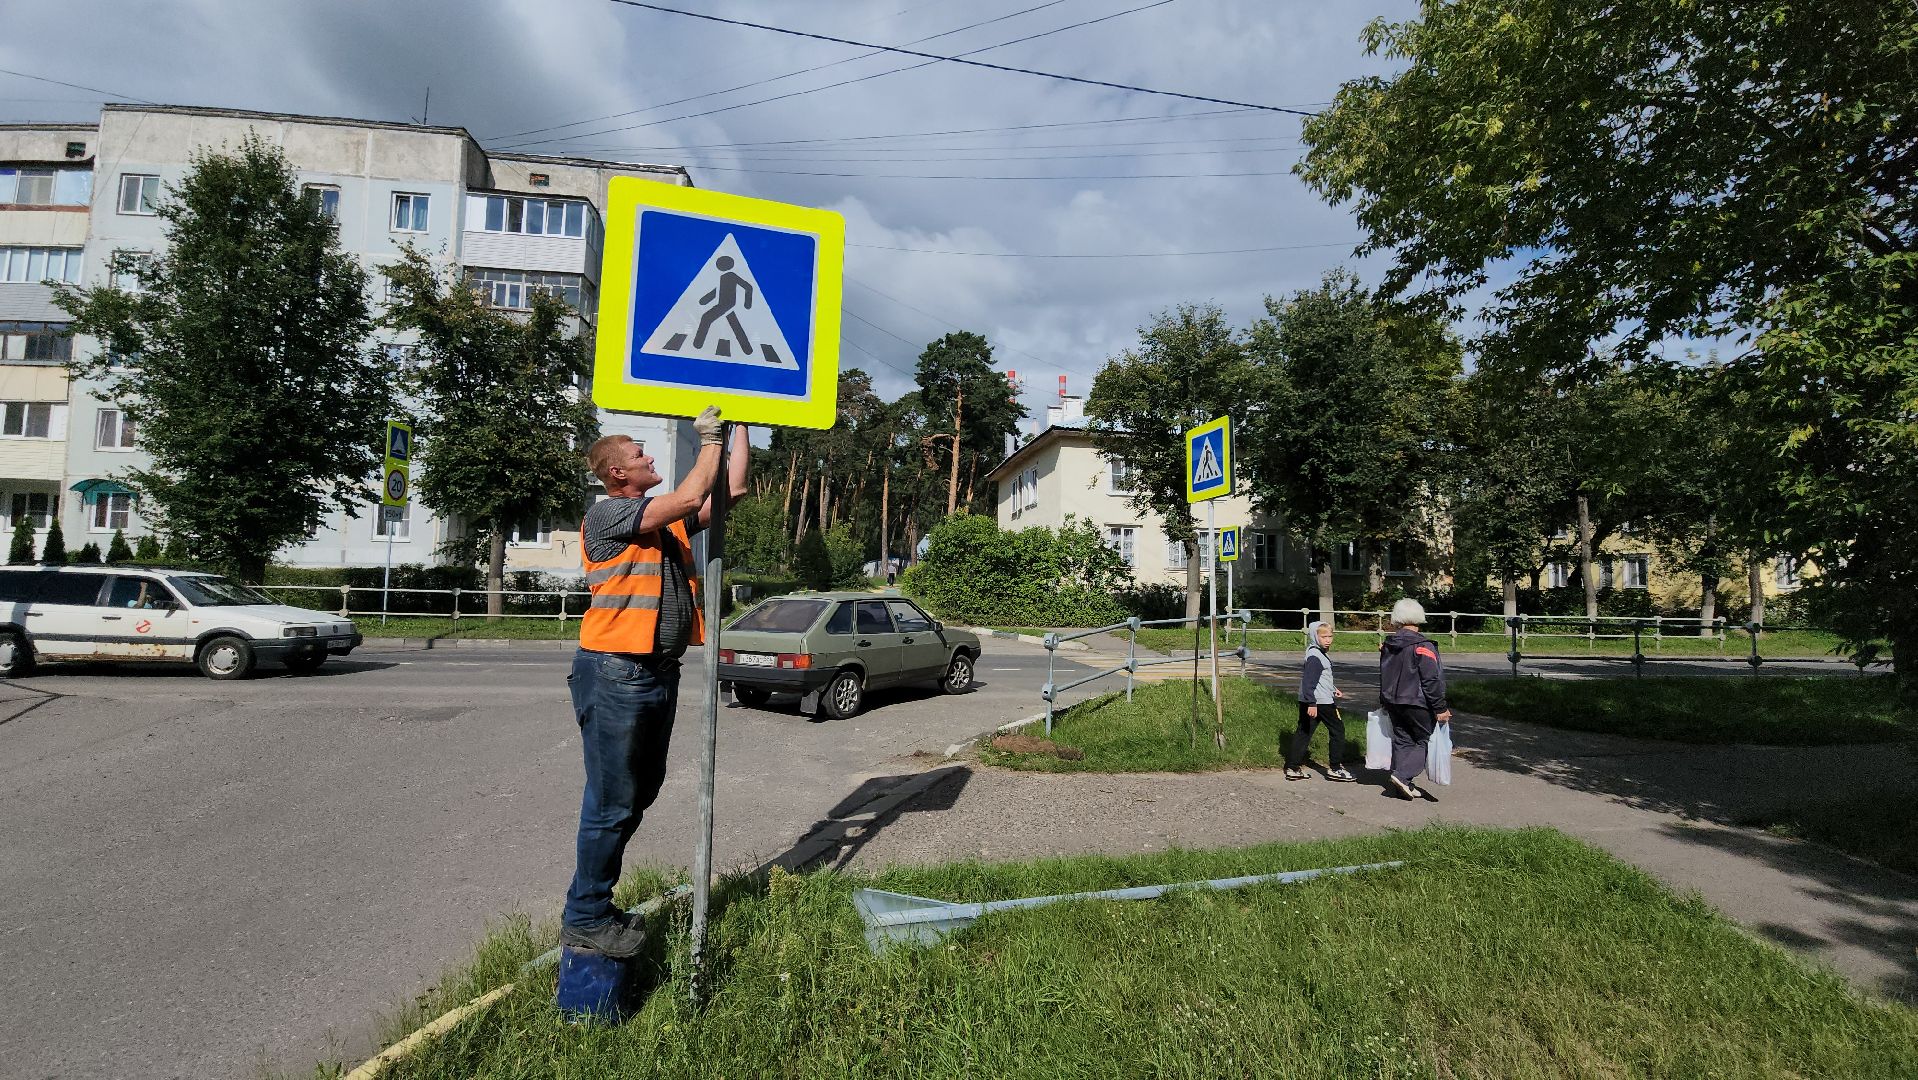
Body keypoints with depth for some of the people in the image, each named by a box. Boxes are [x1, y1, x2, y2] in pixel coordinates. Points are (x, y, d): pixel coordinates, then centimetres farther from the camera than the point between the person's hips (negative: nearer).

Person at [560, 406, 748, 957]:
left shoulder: (668, 519, 15)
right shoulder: (607, 514, -9)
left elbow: (731, 491, 16)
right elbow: (688, 498, -19)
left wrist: (740, 428, 16)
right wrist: (709, 439, -8)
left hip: (660, 672, 9)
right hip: (616, 672, -9)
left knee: (640, 792, 17)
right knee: (612, 801, -1)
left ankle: (596, 902, 31)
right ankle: (585, 917, 15)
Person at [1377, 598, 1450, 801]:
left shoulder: (1387, 645, 7)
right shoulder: (1422, 646, -15)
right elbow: (1432, 681, -17)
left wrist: (1386, 700, 27)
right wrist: (1440, 708, -12)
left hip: (1393, 703, 7)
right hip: (1417, 703, -6)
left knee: (1402, 741, 12)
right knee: (1423, 740, 5)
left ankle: (1403, 784, 14)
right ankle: (1403, 775, -10)